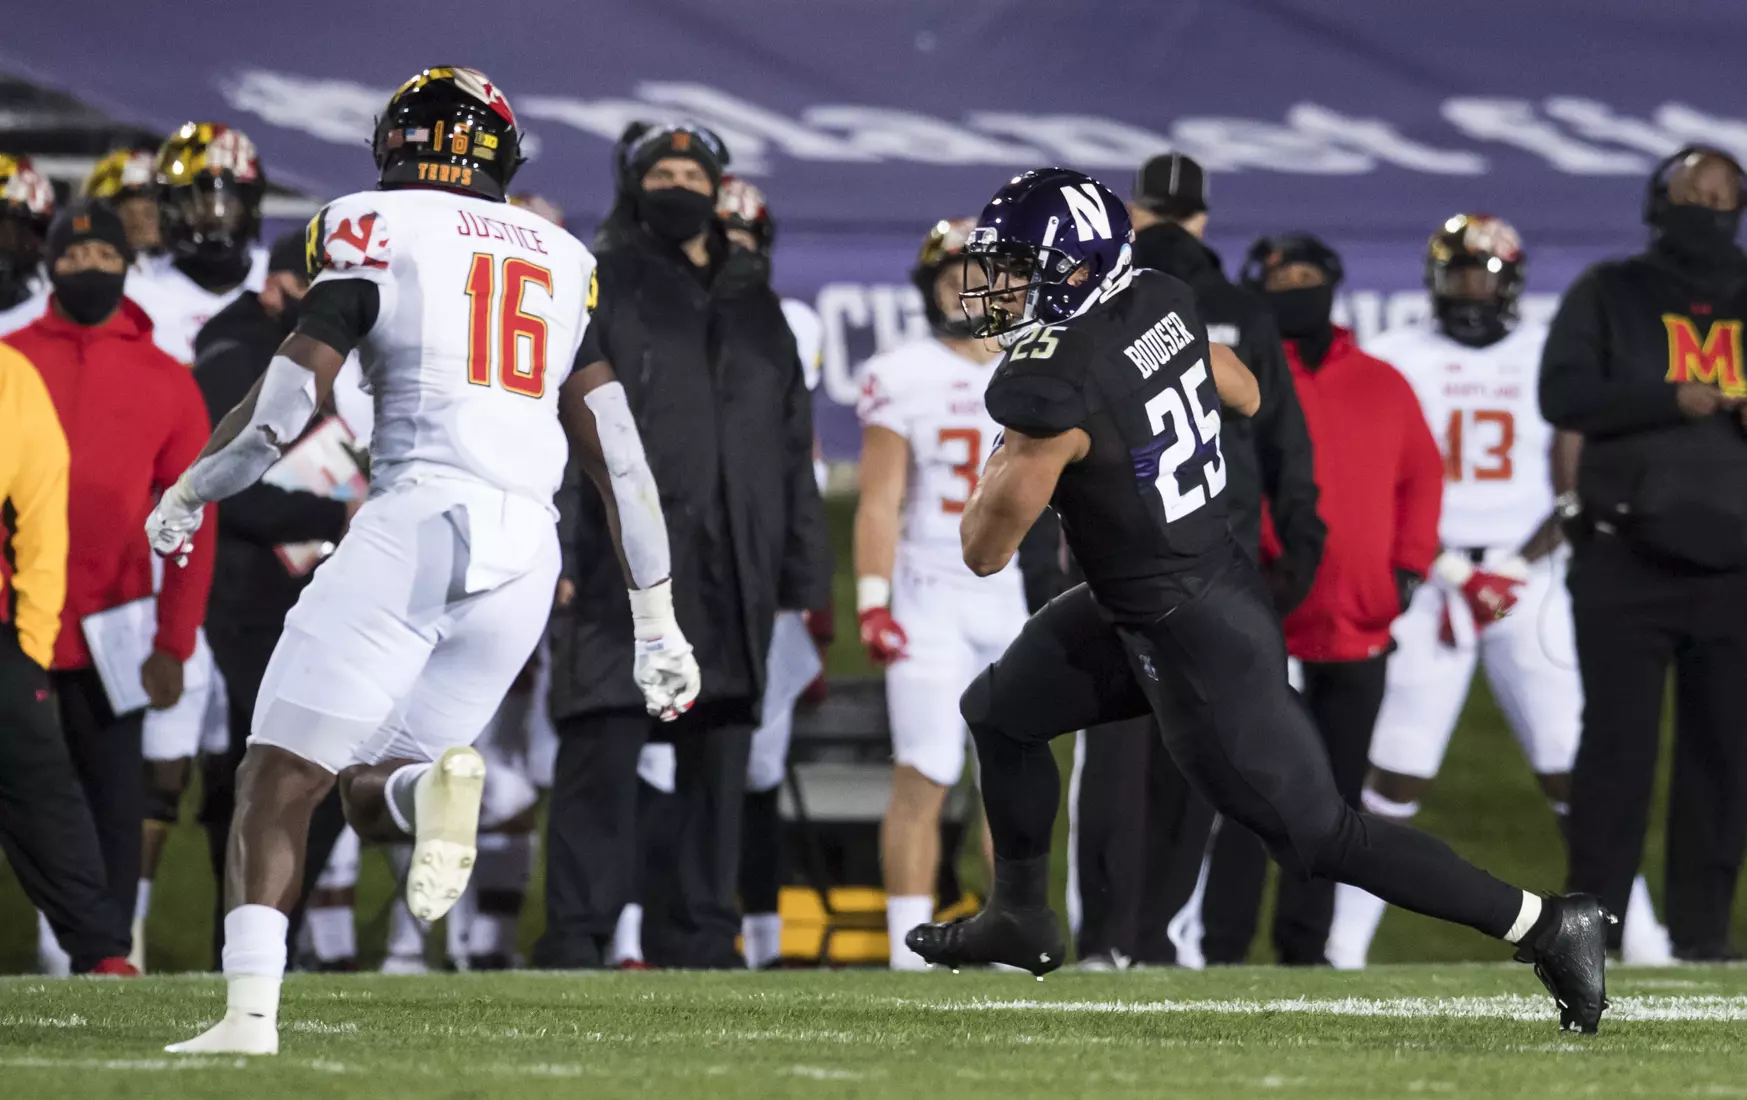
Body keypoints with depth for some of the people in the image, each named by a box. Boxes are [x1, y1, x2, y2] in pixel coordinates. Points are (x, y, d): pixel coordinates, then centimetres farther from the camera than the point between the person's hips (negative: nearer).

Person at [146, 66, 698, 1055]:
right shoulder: (565, 261, 19)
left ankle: (251, 1009, -17)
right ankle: (432, 781, -20)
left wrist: (185, 497, 15)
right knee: (369, 792, 16)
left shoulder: (374, 231, 4)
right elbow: (619, 450, 15)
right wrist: (659, 619, 19)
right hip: (529, 554, 5)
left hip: (420, 521, -5)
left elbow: (286, 406, -2)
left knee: (280, 780, 0)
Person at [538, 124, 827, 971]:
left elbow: (793, 450, 21)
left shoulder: (757, 307, 20)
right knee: (601, 754, -10)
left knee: (719, 763, 6)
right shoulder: (598, 291, 4)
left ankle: (697, 935, 12)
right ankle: (576, 934, -9)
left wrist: (802, 575, 14)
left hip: (733, 577, 5)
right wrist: (552, 556, -13)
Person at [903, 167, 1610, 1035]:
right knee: (999, 711, 22)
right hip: (1221, 575, 9)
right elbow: (1245, 396, 17)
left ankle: (1546, 927, 4)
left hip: (1191, 638, -9)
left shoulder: (1051, 389, -28)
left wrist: (1009, 459, 2)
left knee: (1316, 835, 1)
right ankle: (1021, 917, 38)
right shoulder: (1162, 302, -5)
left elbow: (985, 551, -17)